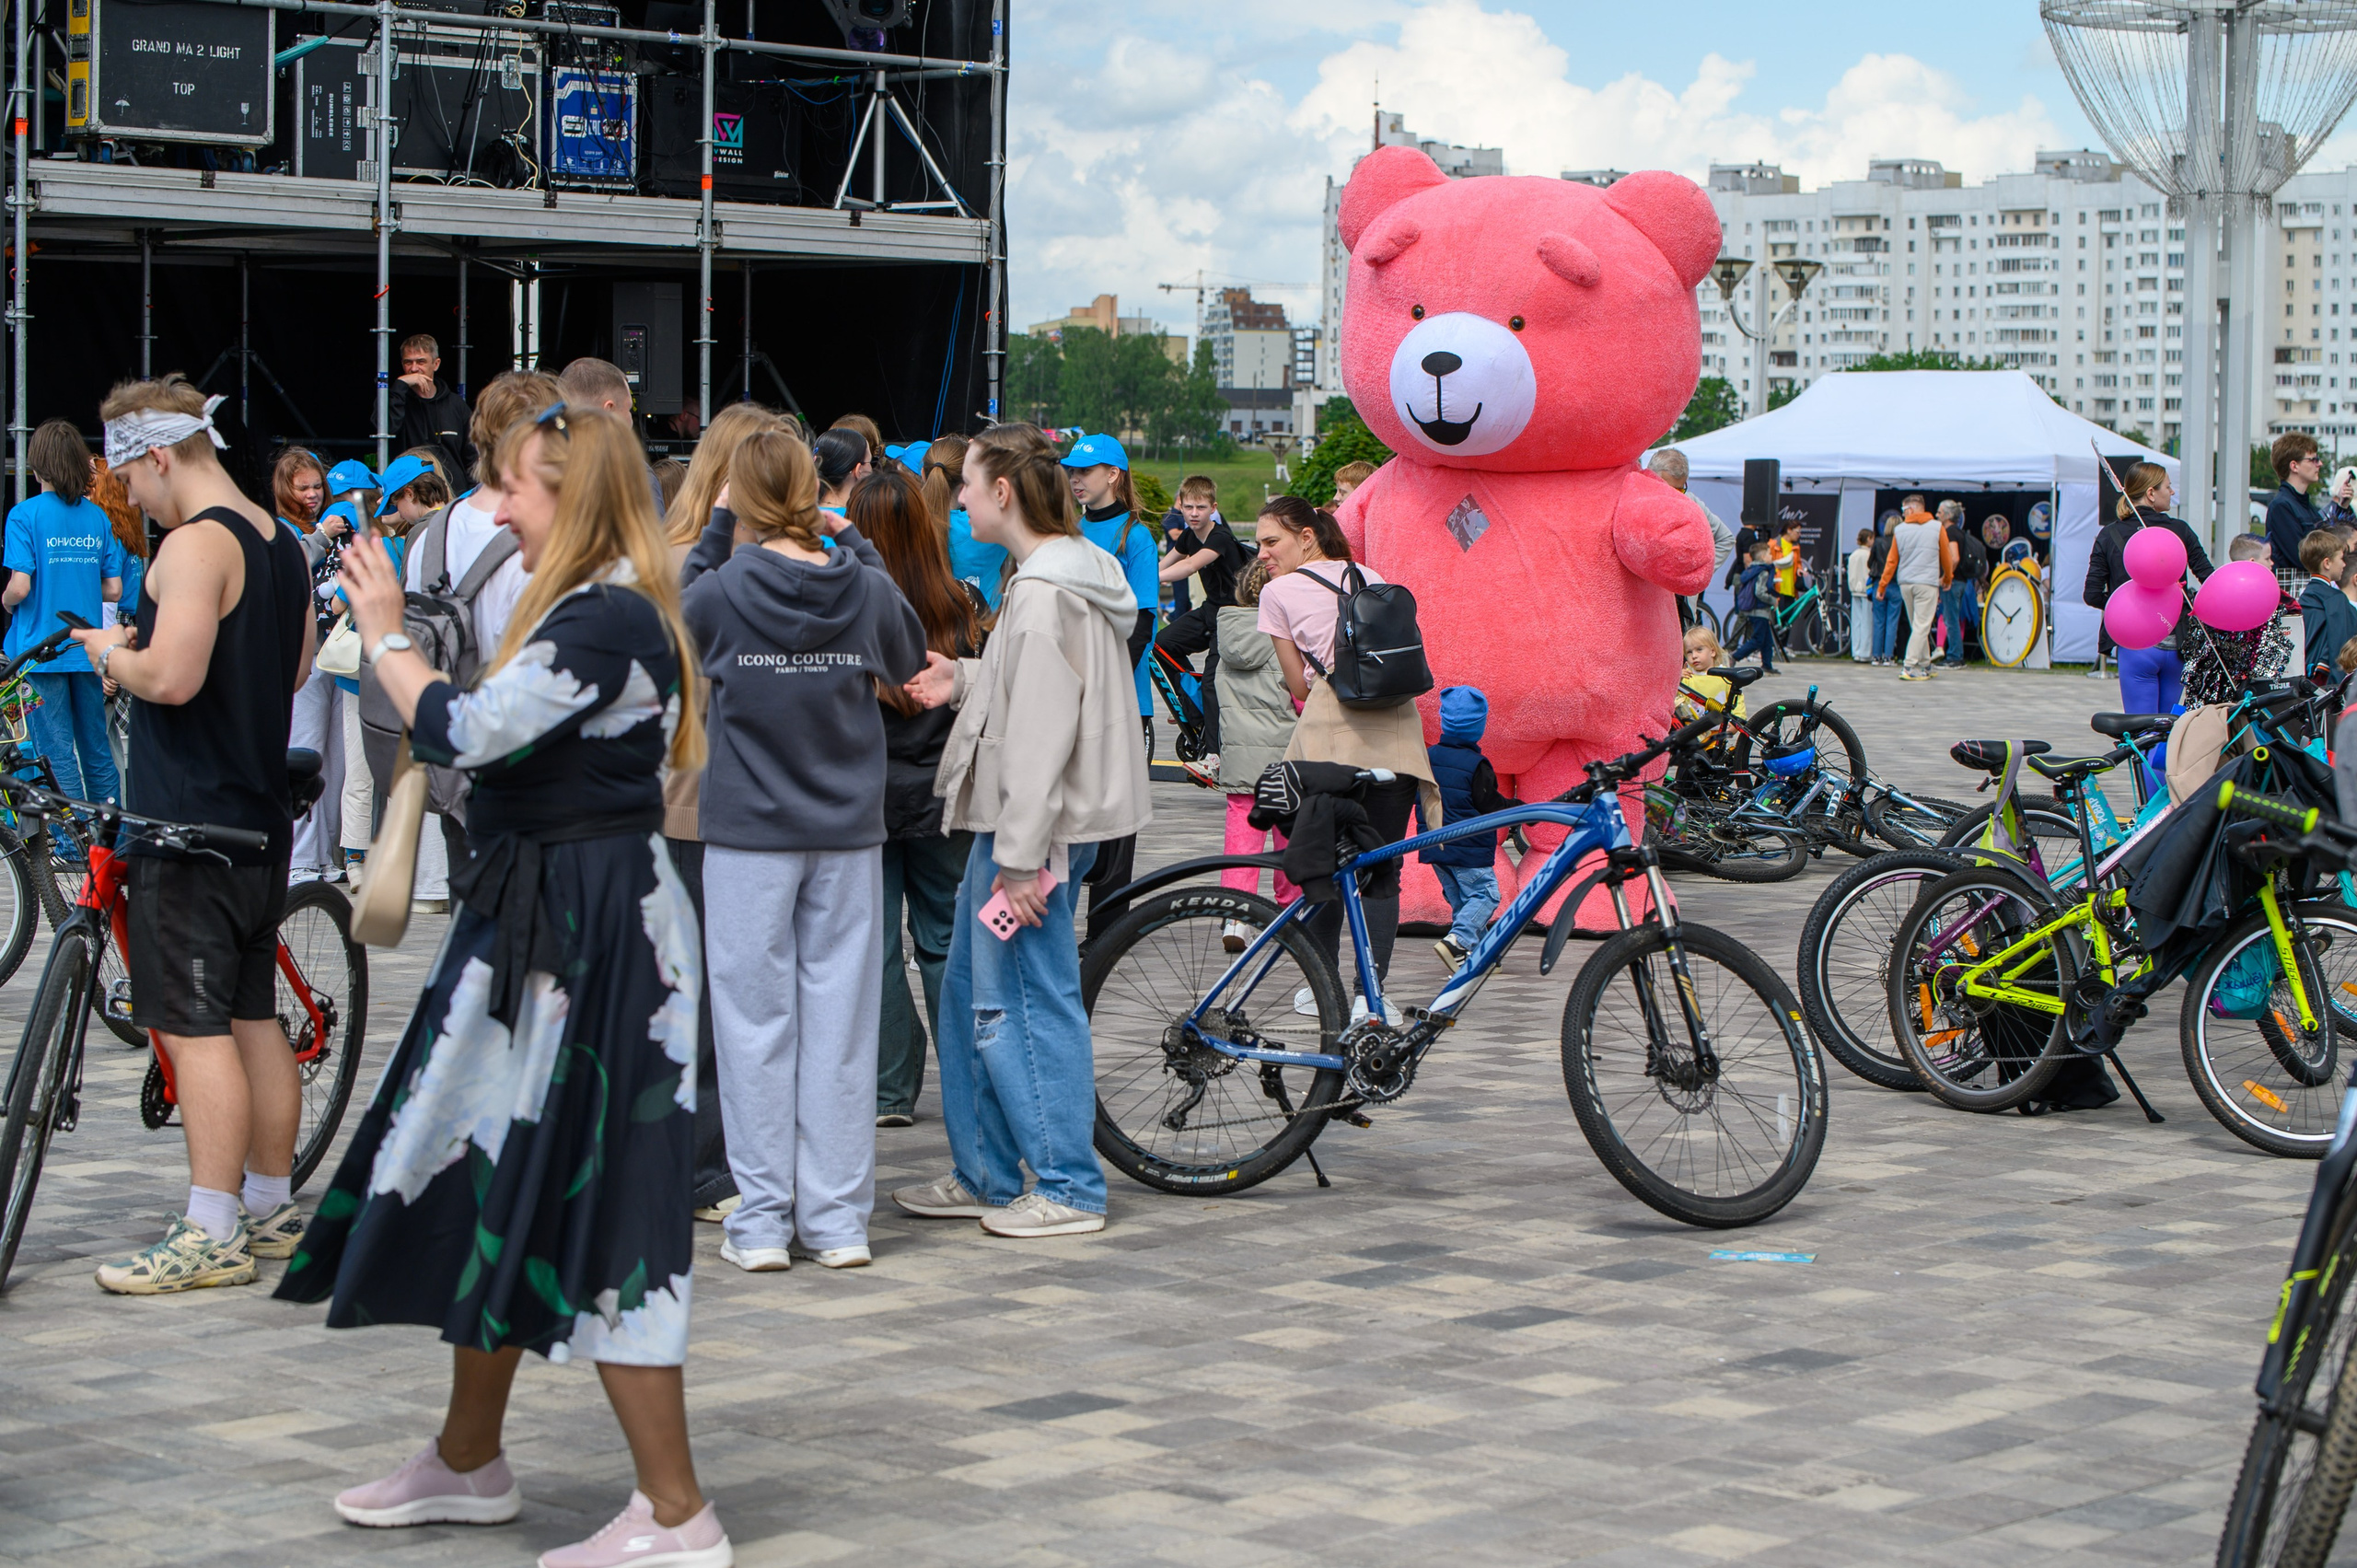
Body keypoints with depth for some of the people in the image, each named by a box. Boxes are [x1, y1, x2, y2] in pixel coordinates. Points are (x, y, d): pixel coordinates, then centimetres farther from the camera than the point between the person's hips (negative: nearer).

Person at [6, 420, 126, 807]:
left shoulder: (25, 514, -10)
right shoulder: (97, 517, 4)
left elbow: (19, 588, -17)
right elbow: (113, 590, 4)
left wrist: (5, 601, 5)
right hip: (89, 649, 4)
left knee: (58, 754, 0)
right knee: (97, 750, 13)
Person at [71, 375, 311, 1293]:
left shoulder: (194, 545, -15)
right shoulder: (281, 543, 14)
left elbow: (171, 676, -26)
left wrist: (111, 654, -6)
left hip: (189, 822, -9)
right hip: (263, 814, 9)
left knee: (194, 1027, -8)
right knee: (254, 1018, 15)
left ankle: (211, 1237, -9)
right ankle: (272, 1209, 23)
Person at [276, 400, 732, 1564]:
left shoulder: (606, 620, -18)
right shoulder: (591, 609, 16)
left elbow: (464, 733, -23)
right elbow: (497, 746, 15)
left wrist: (384, 635, -11)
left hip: (589, 930, -11)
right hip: (544, 914, 11)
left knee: (586, 1201, -8)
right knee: (499, 1182, 18)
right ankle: (467, 1463, 33)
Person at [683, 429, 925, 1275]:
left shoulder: (725, 591, -11)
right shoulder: (865, 589, -3)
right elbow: (911, 661, 17)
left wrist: (719, 524, 15)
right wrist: (840, 545, 18)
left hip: (749, 835, -2)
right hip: (848, 833, 2)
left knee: (756, 1022, 4)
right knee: (840, 1023, 6)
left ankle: (762, 1221, 5)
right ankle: (837, 1220, 9)